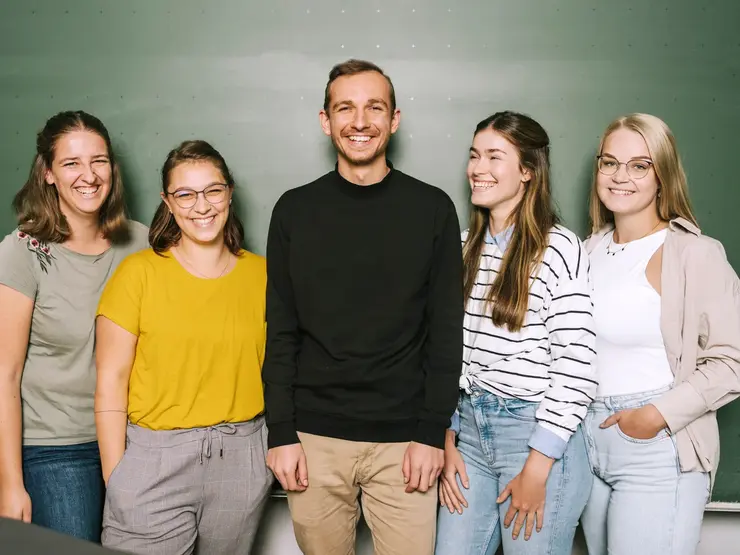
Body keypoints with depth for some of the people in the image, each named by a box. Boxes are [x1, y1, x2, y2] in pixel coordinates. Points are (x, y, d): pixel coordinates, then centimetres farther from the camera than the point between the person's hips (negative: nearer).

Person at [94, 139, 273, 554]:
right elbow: (111, 380, -6)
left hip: (243, 460, 3)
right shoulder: (139, 272, -5)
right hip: (155, 460, -2)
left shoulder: (260, 273, 4)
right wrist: (115, 476, -8)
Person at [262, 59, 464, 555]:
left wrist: (432, 432, -6)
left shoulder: (432, 209, 0)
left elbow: (446, 332, 0)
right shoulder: (295, 210, 3)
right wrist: (281, 433, -2)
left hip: (403, 439, -1)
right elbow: (280, 332, 3)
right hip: (314, 438, 1)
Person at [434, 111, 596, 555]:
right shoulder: (466, 247, 8)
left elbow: (575, 366, -13)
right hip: (470, 425, 6)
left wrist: (537, 468, -13)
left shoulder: (560, 249, -11)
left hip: (538, 431, -5)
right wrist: (447, 441, 6)